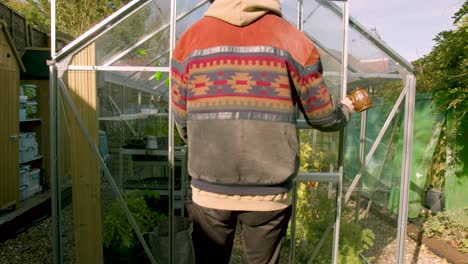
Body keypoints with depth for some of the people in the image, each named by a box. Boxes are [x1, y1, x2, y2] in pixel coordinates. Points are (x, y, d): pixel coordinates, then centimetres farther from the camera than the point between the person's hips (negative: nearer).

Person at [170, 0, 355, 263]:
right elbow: (323, 117, 5)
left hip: (209, 191, 2)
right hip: (269, 194, -1)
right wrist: (345, 110, 28)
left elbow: (182, 122, 4)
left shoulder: (191, 37, 4)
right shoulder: (293, 39, 0)